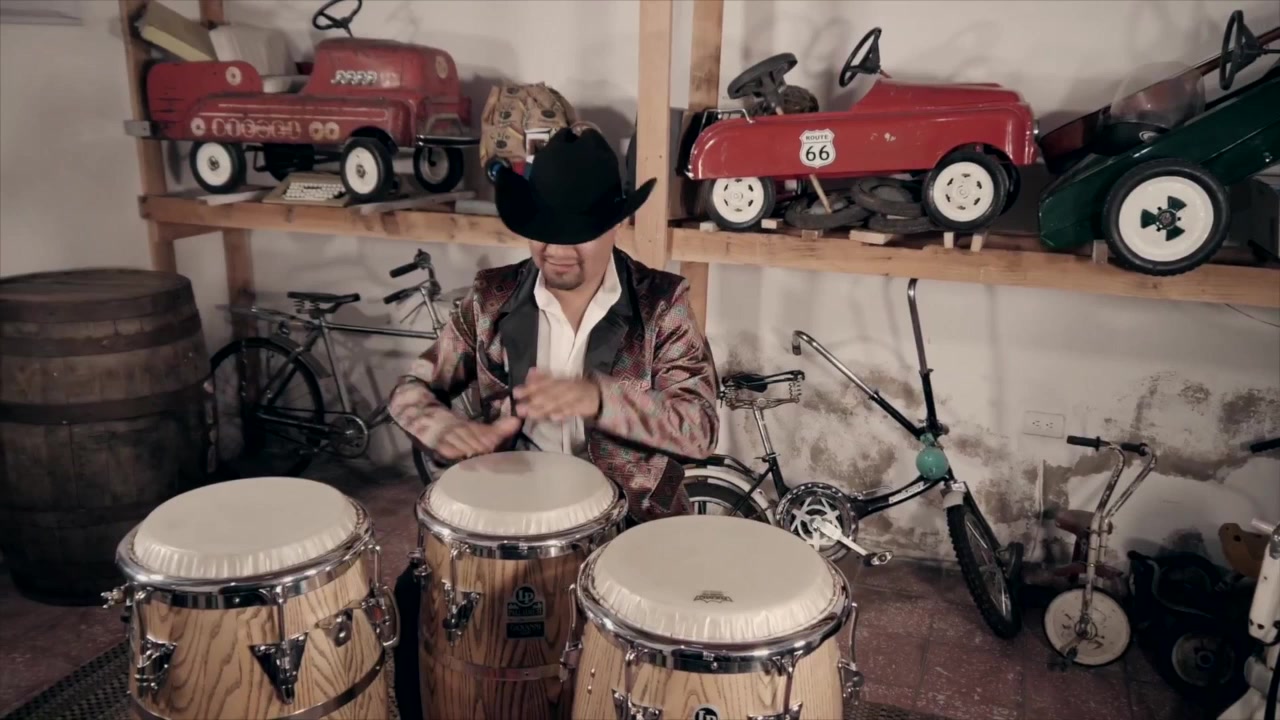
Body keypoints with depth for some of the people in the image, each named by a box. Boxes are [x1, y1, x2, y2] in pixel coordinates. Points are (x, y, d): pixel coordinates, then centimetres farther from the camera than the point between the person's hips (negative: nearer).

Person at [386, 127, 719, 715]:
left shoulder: (661, 303, -6)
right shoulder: (493, 298, 1)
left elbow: (700, 428, -14)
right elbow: (412, 390, 6)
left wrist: (598, 398, -31)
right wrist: (450, 430, -18)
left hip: (631, 516, -2)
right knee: (414, 598, -15)